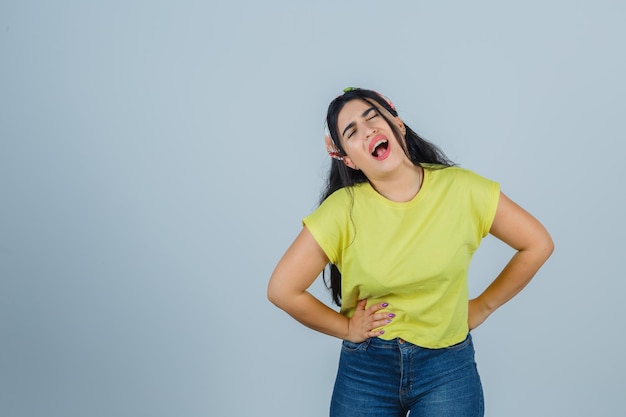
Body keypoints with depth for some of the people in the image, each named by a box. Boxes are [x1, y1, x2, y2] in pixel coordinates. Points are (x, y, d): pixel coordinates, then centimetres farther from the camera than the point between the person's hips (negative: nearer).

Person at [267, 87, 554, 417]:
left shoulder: (462, 188, -10)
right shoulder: (343, 209, -13)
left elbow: (538, 244, 0)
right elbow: (282, 289, -9)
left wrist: (483, 306, 1)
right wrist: (346, 328, -3)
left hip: (448, 367, 1)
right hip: (365, 368, 0)